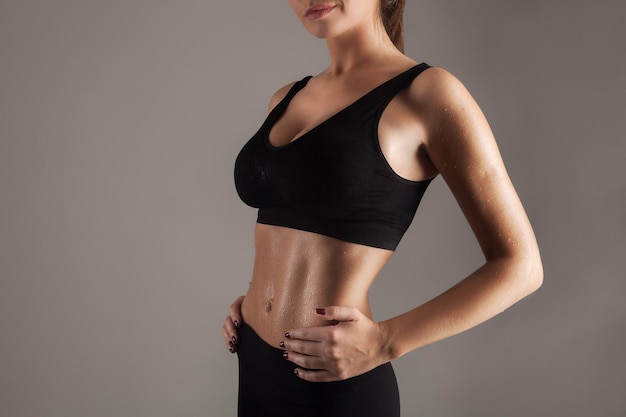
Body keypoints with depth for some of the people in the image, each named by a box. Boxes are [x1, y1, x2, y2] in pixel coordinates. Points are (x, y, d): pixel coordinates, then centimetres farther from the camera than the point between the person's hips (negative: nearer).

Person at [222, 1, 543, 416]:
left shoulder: (425, 92, -11)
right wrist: (253, 299, 6)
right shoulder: (286, 98, 8)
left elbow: (518, 265, -10)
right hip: (254, 366, 6)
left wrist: (385, 342, -15)